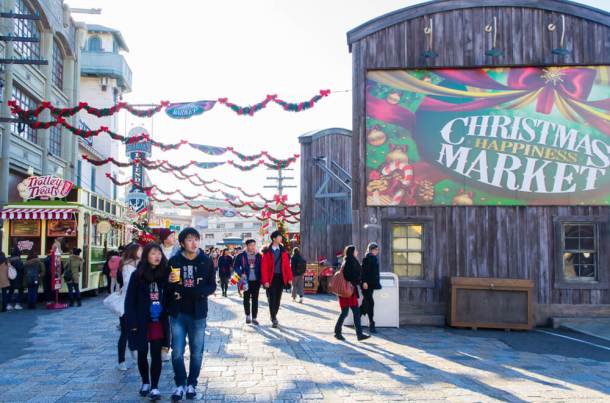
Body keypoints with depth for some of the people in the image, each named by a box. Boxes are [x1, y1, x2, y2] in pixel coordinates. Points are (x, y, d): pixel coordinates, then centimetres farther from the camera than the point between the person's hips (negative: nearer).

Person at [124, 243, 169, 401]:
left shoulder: (164, 273, -1)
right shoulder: (137, 275, -6)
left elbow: (168, 298, 3)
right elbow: (130, 300, -6)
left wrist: (167, 319, -6)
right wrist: (132, 323, -11)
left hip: (159, 321, 1)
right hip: (142, 322, -1)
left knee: (156, 354, 2)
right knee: (142, 353, 12)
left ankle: (154, 387, 11)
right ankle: (145, 382, 30)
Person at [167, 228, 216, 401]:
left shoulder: (206, 261, -2)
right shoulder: (174, 261, -1)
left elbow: (212, 287, -3)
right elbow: (167, 287, 5)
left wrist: (186, 292, -16)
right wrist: (170, 282, -20)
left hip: (198, 314, 0)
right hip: (178, 314, 0)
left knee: (196, 352, 8)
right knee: (177, 352, 4)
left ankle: (192, 384, 25)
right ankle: (180, 384, 22)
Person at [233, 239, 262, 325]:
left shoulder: (259, 256, 3)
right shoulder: (241, 256, -3)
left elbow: (261, 268, 6)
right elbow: (235, 266, 1)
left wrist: (261, 279, -3)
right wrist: (241, 274, -13)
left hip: (256, 281, 1)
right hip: (246, 281, -1)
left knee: (255, 299, 5)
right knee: (246, 298, 8)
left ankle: (254, 318, 12)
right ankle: (247, 315, 26)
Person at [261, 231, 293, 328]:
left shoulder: (283, 252, 8)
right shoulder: (267, 252, -5)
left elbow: (287, 265, 8)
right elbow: (264, 267, -6)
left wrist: (289, 278, 2)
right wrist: (265, 281, -12)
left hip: (281, 277, 4)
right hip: (271, 278, -4)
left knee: (278, 298, 10)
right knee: (272, 298, -3)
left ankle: (274, 316, 25)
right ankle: (274, 319, 4)